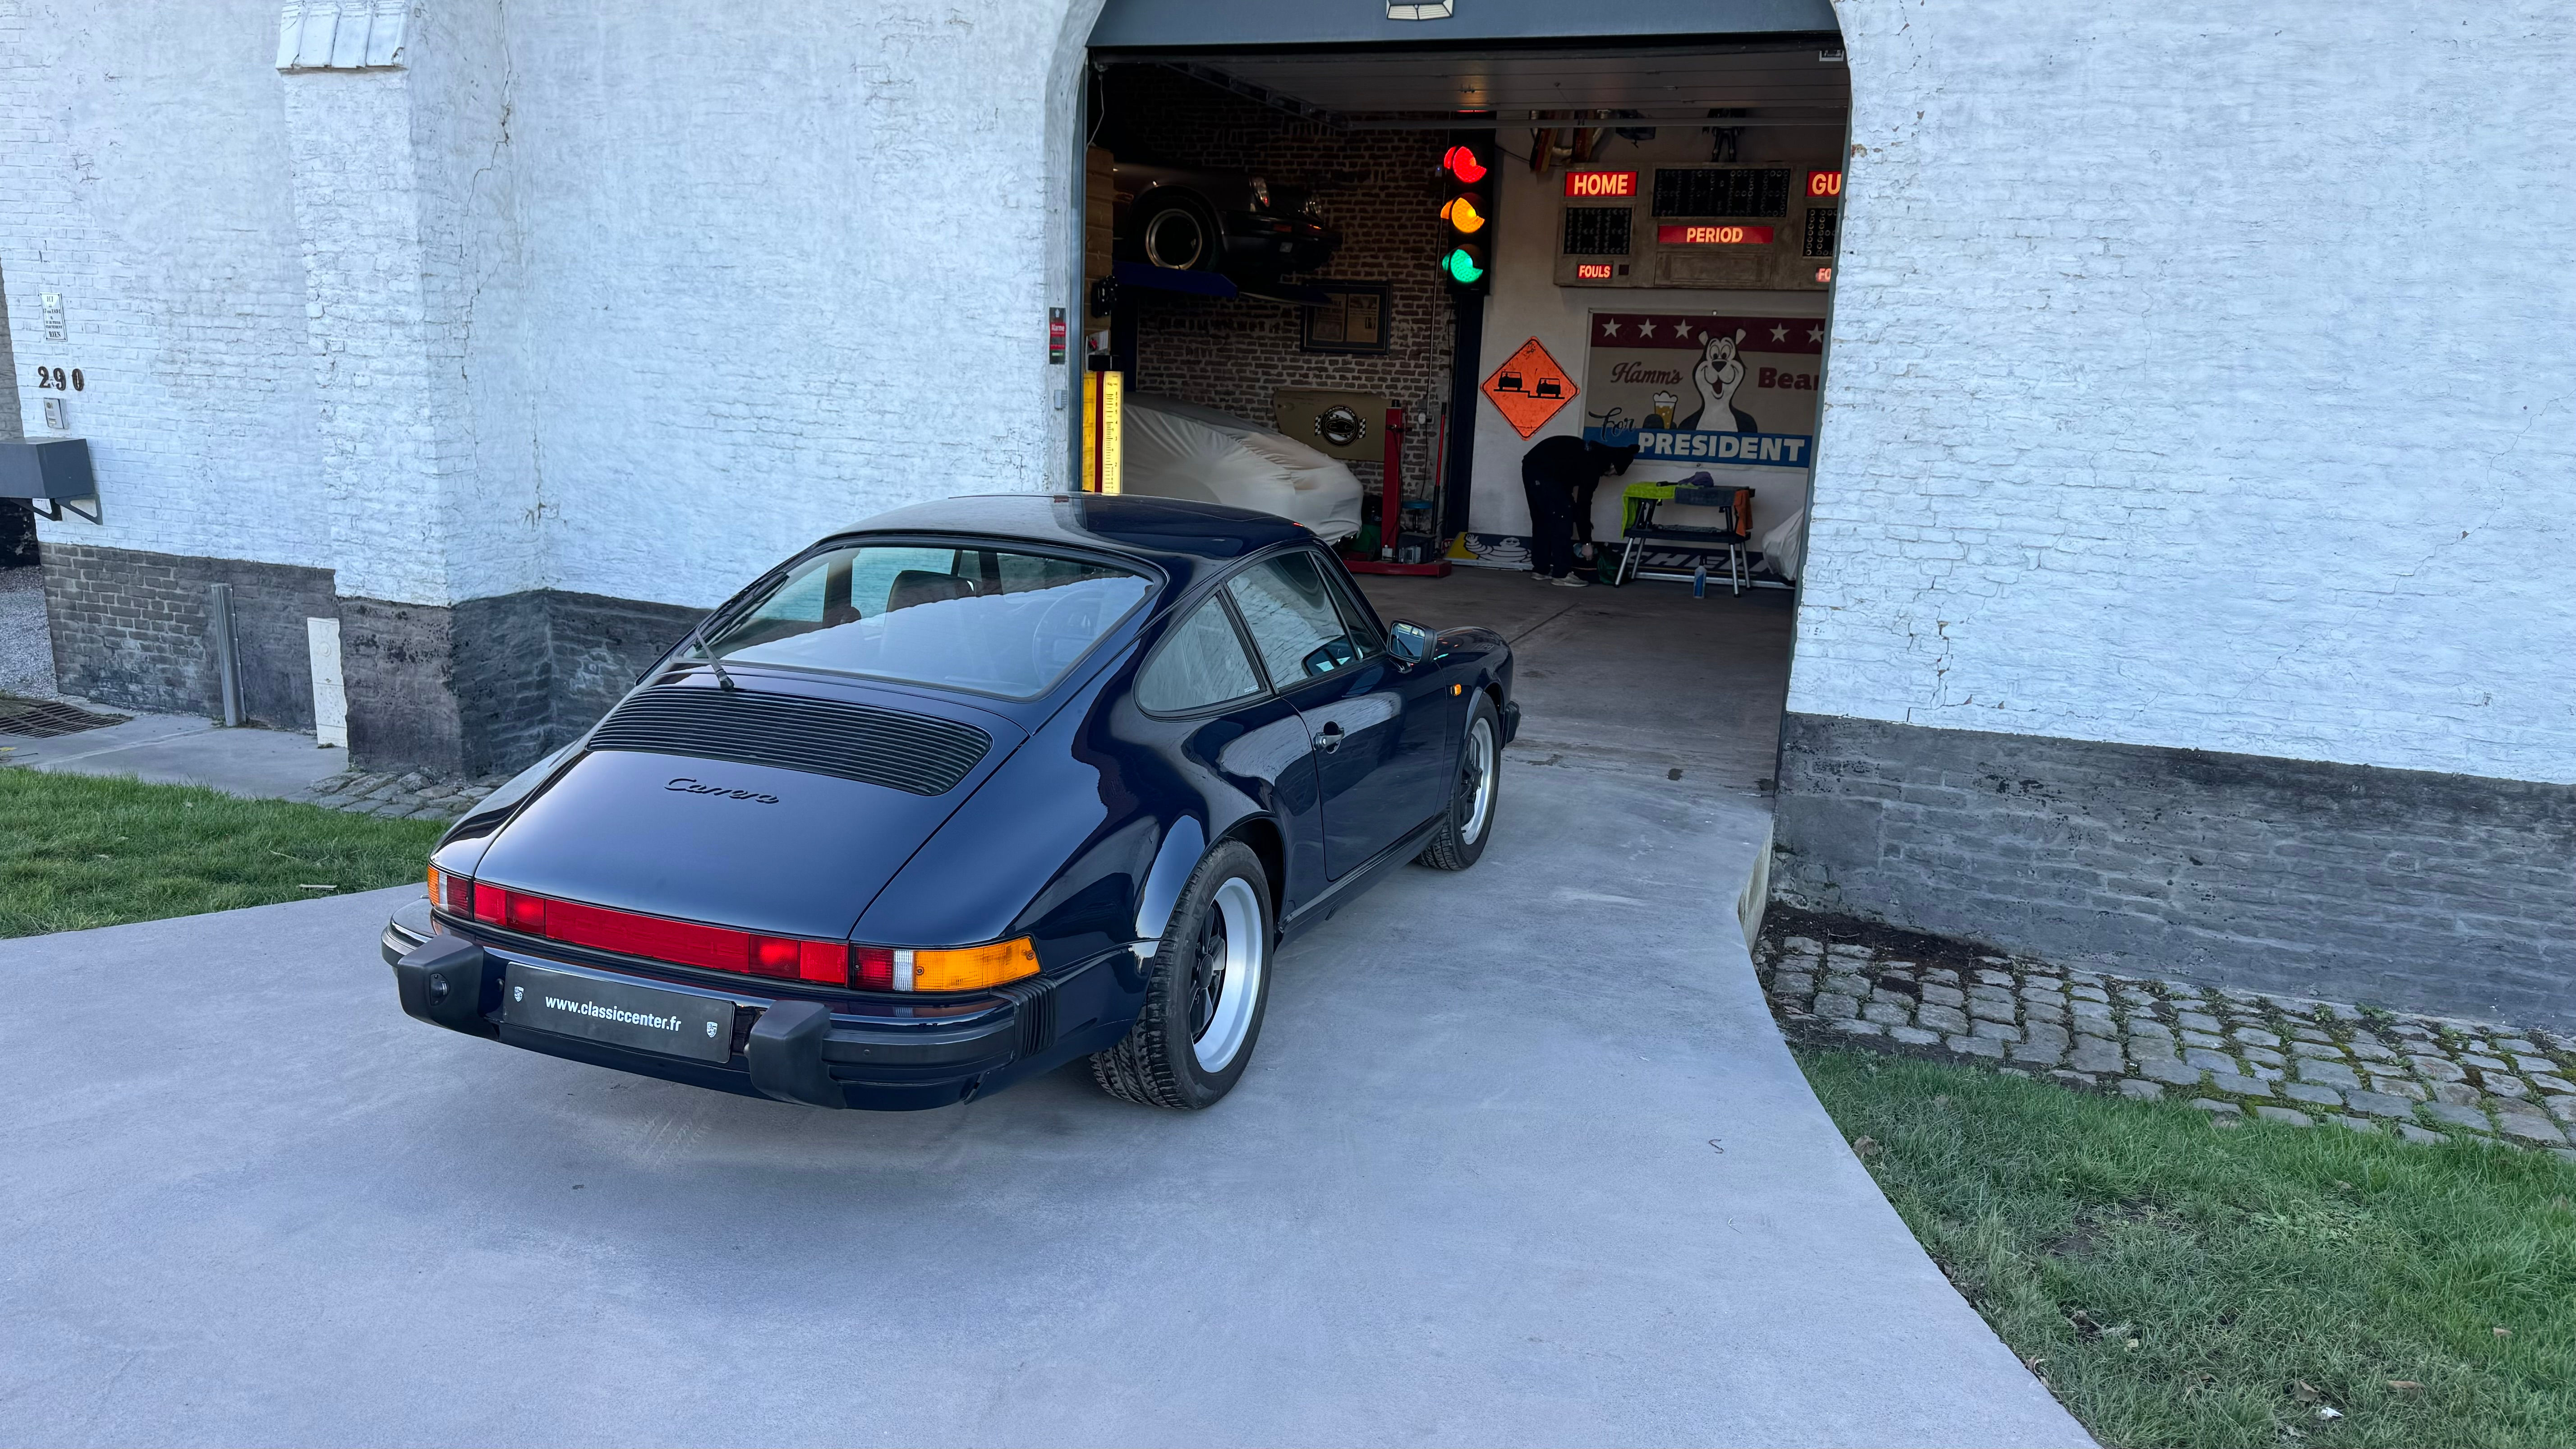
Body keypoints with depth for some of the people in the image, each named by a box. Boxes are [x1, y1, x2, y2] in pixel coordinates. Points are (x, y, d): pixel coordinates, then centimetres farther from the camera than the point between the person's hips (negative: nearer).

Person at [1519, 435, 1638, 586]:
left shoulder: (1593, 453, 18)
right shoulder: (1593, 465, -8)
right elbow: (1584, 503, -7)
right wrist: (1586, 542, 0)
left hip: (1532, 465, 10)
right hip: (1543, 471, -10)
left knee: (1542, 519, 17)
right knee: (1562, 518, -3)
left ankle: (1541, 569, 23)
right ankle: (1562, 574, 0)